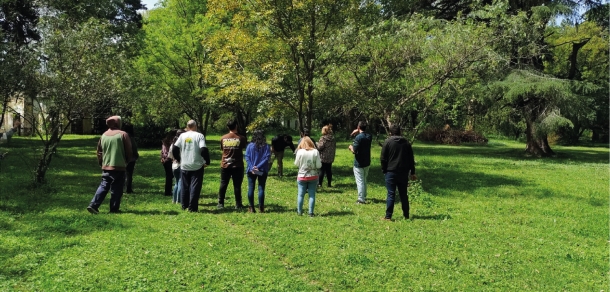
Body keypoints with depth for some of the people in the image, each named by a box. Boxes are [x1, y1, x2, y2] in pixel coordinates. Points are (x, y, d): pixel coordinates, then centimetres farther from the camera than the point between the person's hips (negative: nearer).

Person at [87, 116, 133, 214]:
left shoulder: (104, 135, 8)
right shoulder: (123, 135, -8)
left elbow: (99, 151, 13)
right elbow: (129, 151, -5)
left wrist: (101, 163, 23)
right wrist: (127, 161, 12)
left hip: (106, 167, 5)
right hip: (119, 167, -5)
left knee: (103, 186, 12)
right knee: (116, 189, 2)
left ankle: (93, 205, 2)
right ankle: (114, 208, 5)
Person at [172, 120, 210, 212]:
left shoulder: (182, 136, 4)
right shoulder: (199, 136, -6)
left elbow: (174, 149, 1)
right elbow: (203, 150, -16)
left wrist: (179, 159, 15)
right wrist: (207, 161, -5)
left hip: (184, 166, 4)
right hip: (197, 166, -3)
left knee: (184, 186, 14)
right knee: (195, 187, 1)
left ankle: (184, 206, 22)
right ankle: (192, 207, -1)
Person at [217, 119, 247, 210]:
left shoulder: (223, 138, -1)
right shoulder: (241, 138, -8)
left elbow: (221, 150, 10)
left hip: (225, 165, 2)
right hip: (237, 165, -2)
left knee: (223, 185, 10)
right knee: (237, 186, 4)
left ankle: (220, 204, 13)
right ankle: (238, 204, 9)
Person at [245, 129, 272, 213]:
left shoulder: (250, 146, -2)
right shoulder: (266, 147, -2)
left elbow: (247, 158, -7)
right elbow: (267, 158, -10)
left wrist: (252, 168, -12)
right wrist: (258, 167, -13)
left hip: (251, 171, 0)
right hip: (262, 171, 0)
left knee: (251, 188, 7)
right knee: (261, 188, 4)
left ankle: (251, 208, 8)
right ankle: (261, 208, 4)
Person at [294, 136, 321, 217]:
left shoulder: (300, 152, -10)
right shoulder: (315, 152, -8)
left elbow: (296, 164, 0)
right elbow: (319, 165, -7)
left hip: (302, 176, 0)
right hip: (313, 177, 1)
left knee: (300, 195, 10)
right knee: (312, 195, 7)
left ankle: (299, 212, 16)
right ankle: (311, 213, 8)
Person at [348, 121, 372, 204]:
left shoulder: (358, 137, -20)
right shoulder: (369, 136, 2)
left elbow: (354, 151, -22)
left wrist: (350, 147, -1)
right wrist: (358, 133, 12)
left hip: (359, 163, -7)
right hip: (367, 162, 7)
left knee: (360, 181, -2)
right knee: (364, 180, 20)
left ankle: (361, 199, -1)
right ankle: (364, 196, 31)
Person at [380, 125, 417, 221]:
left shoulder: (387, 142, -4)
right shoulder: (406, 143, 9)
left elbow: (383, 158, -6)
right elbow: (411, 159, 12)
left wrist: (384, 170, 5)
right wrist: (412, 172, 17)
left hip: (391, 172, -4)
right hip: (404, 173, 4)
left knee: (391, 194, -3)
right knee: (403, 194, 12)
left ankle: (388, 216, -4)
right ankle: (406, 215, 17)